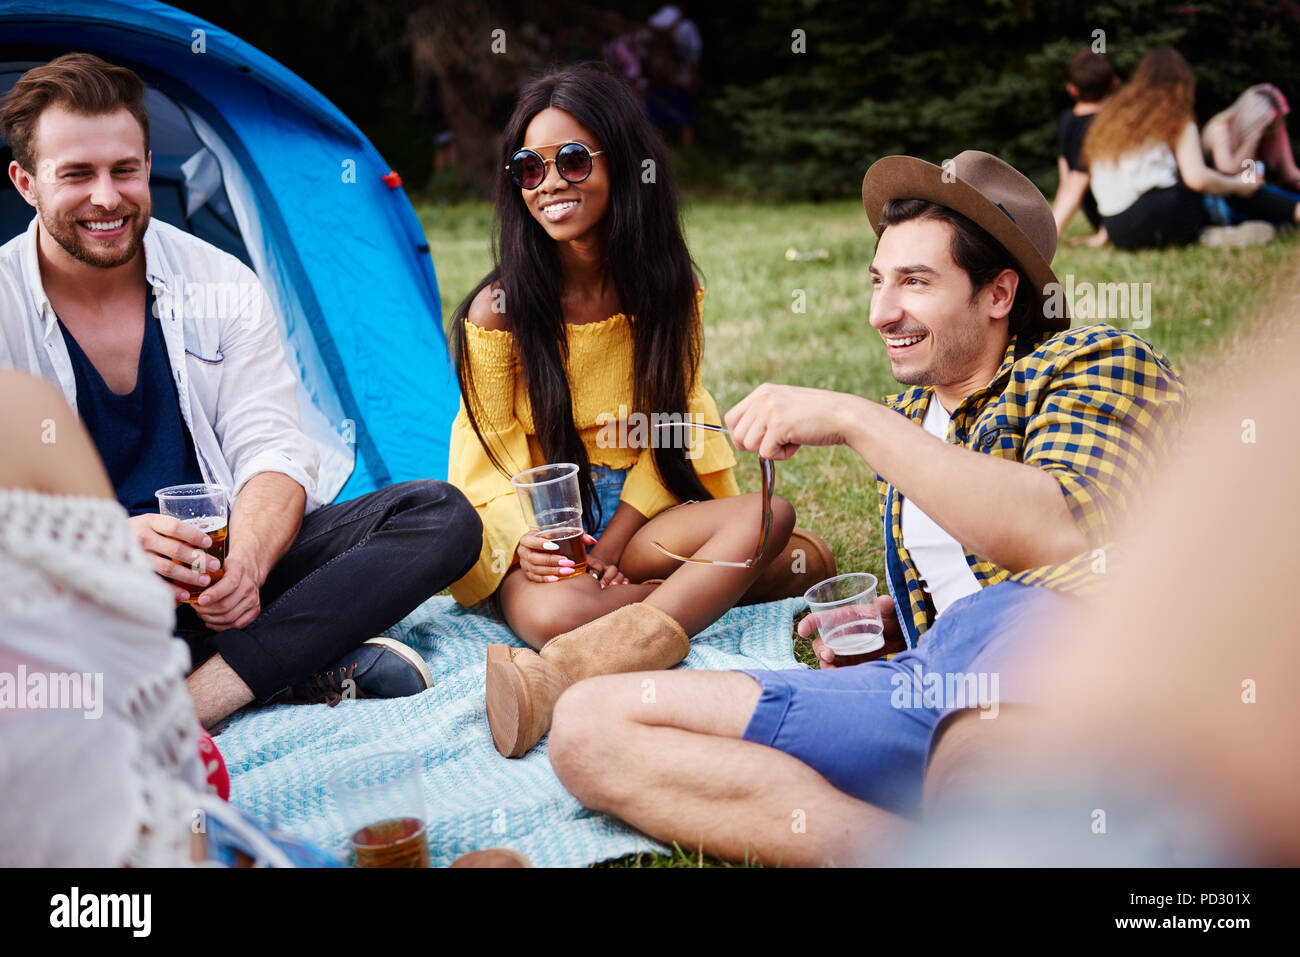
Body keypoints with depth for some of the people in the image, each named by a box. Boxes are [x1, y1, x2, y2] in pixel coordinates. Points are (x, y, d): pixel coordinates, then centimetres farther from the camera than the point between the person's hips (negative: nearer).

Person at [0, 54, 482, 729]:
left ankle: (195, 698, -31)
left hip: (229, 559, 3)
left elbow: (273, 449, -2)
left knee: (442, 517, -17)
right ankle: (321, 667, -27)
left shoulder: (220, 285, 5)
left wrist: (244, 561, -23)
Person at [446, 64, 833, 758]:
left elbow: (667, 433, 2)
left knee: (768, 516, -30)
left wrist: (609, 548, -13)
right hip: (533, 522, -3)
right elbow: (493, 457, -4)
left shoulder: (667, 292, 0)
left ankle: (558, 675, -39)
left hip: (638, 512, 4)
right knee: (553, 614, -40)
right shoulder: (499, 310, -9)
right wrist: (524, 542, -27)